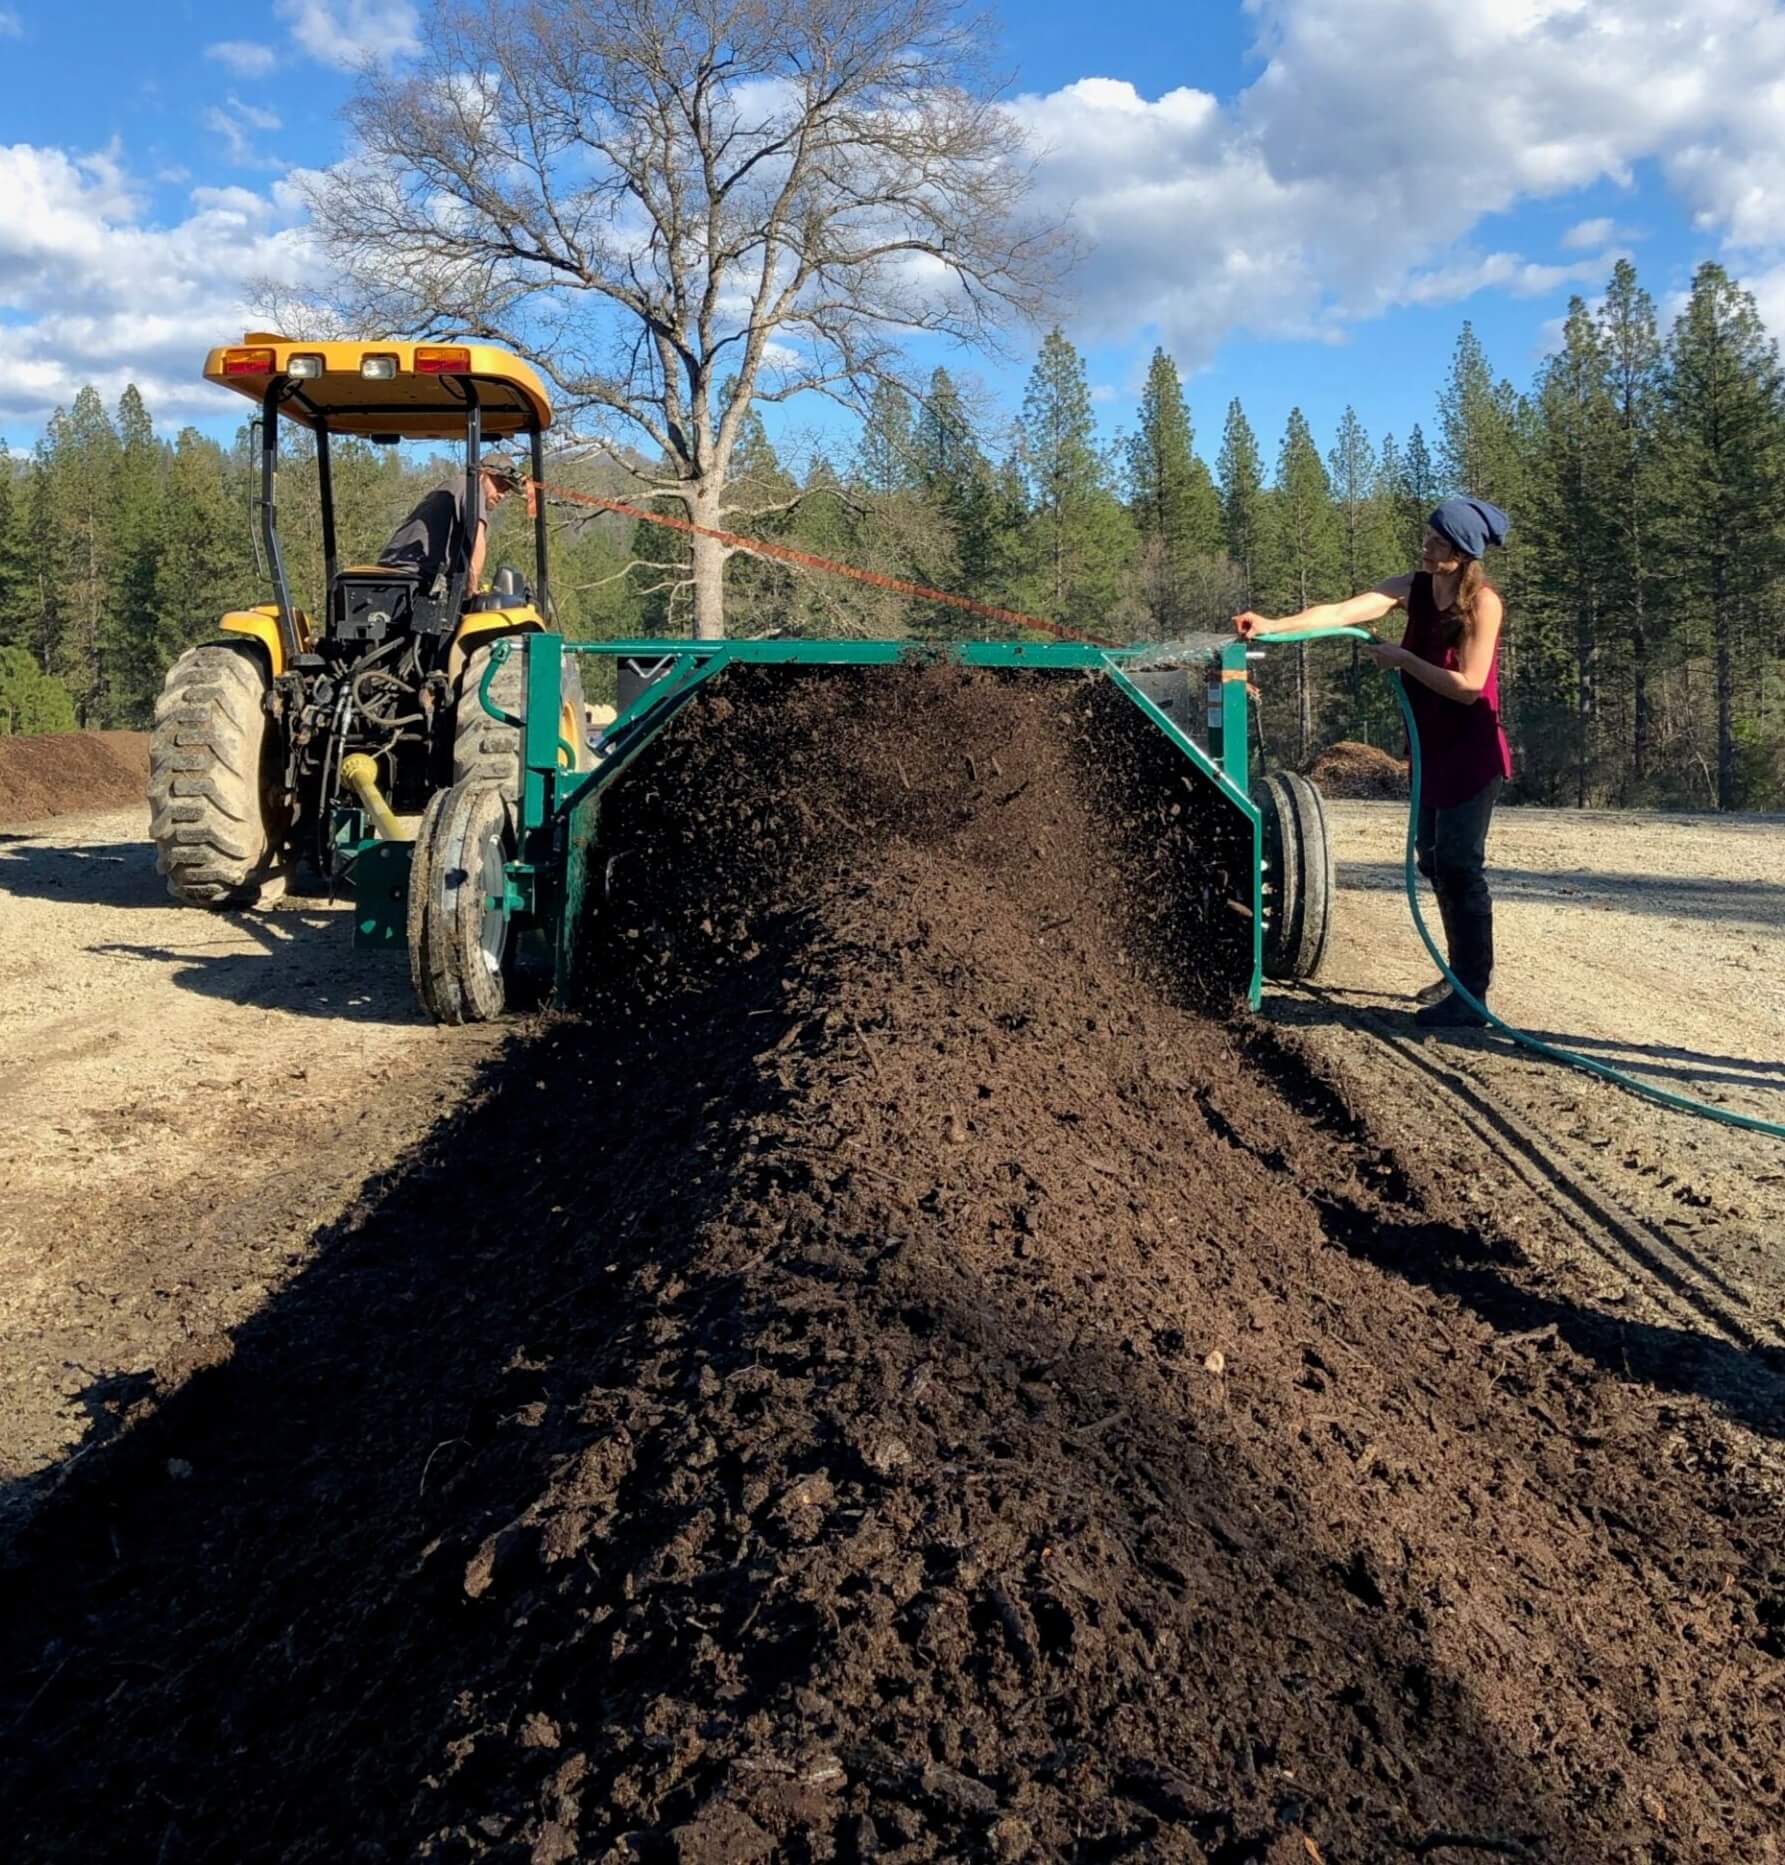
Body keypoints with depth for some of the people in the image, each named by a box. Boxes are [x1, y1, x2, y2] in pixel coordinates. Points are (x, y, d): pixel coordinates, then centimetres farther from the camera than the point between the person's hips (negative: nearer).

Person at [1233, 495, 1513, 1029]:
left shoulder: (1483, 602, -15)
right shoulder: (1415, 588, 1)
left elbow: (1468, 686, -20)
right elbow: (1342, 611, -10)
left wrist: (1401, 659, -17)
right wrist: (1274, 625, -23)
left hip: (1472, 753, -7)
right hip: (1432, 748, 7)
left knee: (1459, 865, -10)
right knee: (1434, 860, 14)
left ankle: (1472, 997, -5)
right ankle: (1461, 974, 28)